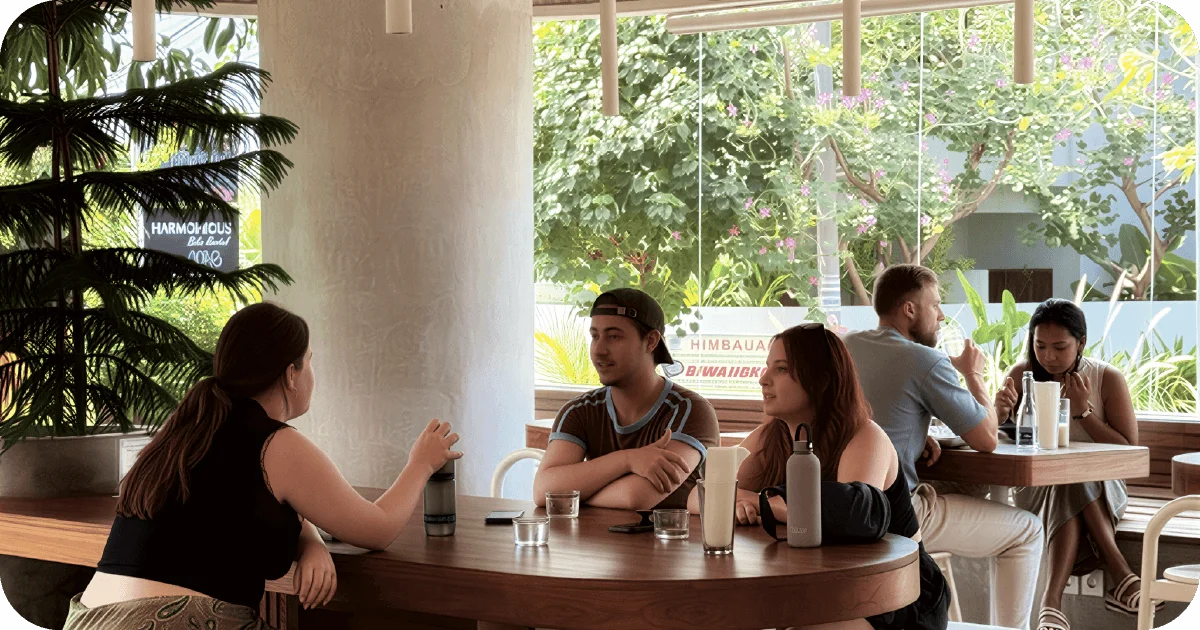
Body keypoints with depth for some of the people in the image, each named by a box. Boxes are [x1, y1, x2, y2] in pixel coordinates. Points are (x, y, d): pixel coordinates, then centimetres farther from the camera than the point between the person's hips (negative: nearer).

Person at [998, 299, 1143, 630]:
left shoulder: (1107, 379, -7)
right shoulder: (1022, 375, -3)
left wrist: (1084, 412, -20)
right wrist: (999, 412, -32)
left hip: (1101, 489, 0)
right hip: (1038, 487, 0)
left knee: (1070, 503, -36)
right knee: (1069, 488, -35)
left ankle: (1053, 599, -42)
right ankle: (1120, 575, -39)